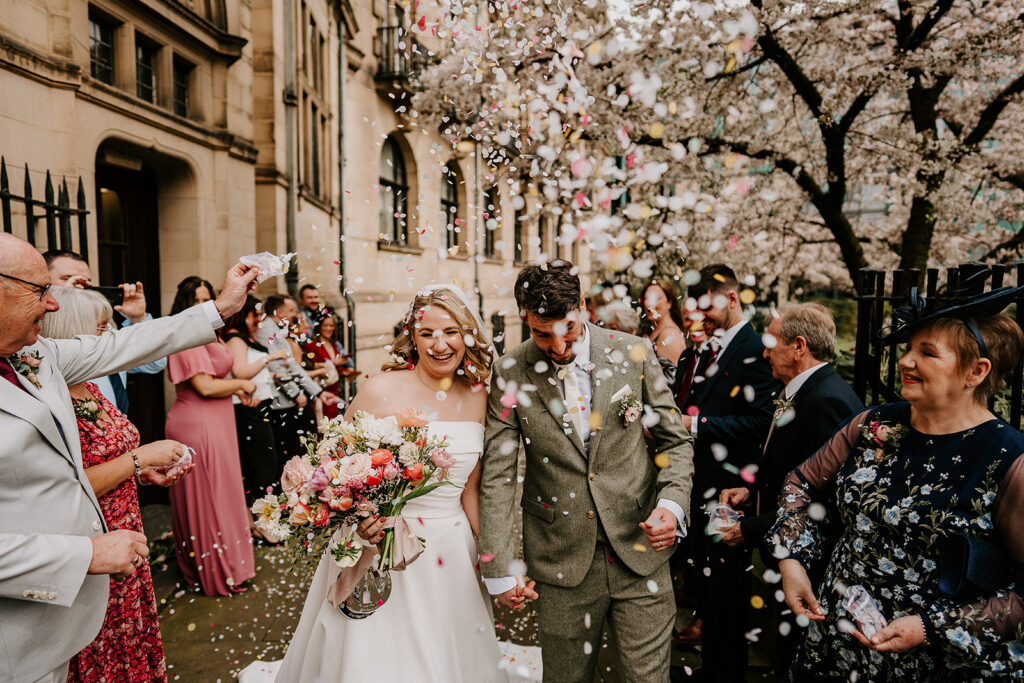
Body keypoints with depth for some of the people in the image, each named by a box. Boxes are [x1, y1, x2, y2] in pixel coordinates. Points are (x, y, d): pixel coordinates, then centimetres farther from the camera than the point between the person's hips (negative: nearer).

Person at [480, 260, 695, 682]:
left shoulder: (633, 354, -4)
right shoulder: (510, 372, -7)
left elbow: (676, 441, 5)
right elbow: (497, 475, -4)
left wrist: (673, 503, -12)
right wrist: (499, 568, -6)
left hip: (639, 549, 1)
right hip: (561, 563, 0)